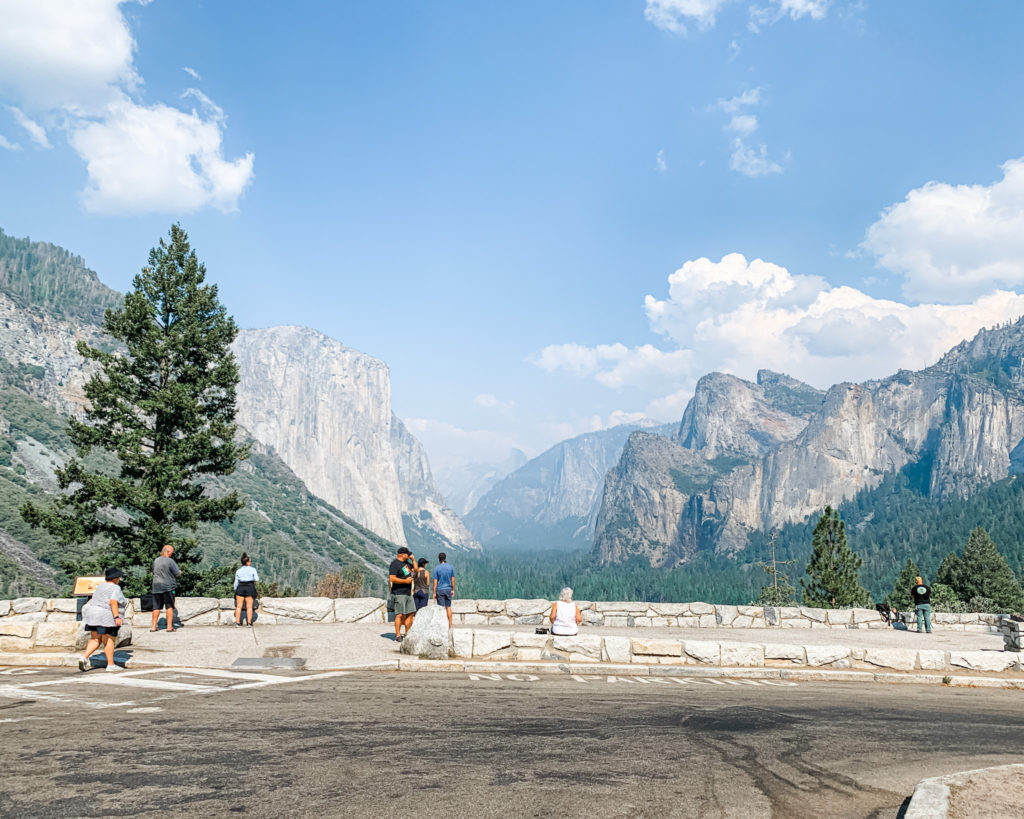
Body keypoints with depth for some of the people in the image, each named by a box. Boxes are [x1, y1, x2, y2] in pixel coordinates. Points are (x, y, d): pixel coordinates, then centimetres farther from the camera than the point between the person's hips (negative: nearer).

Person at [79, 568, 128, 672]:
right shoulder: (115, 588, -10)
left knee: (95, 640, 12)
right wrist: (117, 617, -25)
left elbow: (94, 601, 17)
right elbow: (113, 602, -21)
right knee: (109, 641, -1)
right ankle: (110, 665, 3)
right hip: (107, 617, -7)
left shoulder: (101, 586, 14)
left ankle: (85, 657, -5)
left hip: (94, 615, 7)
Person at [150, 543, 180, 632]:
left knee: (156, 607, 9)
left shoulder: (156, 561, 7)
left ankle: (153, 626, 9)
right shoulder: (170, 561, -11)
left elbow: (153, 572, 19)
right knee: (170, 606, 2)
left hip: (156, 587, 5)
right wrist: (179, 571, 13)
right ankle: (169, 626, 0)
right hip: (168, 586, -5)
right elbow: (177, 573, -8)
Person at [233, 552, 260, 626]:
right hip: (250, 588, -2)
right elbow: (256, 579, -2)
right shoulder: (252, 569, -2)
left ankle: (237, 622, 1)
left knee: (239, 606, 4)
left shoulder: (238, 571, 7)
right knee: (249, 606, 2)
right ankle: (249, 622, 0)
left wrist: (235, 590, 18)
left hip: (240, 588, 2)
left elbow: (236, 582, 8)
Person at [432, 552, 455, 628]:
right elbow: (453, 580, 4)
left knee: (442, 608, 0)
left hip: (440, 590, -3)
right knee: (448, 607, 9)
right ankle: (450, 625, 9)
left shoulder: (437, 568, -7)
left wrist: (434, 593, -3)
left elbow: (435, 582, -7)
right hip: (448, 589, 3)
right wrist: (453, 590, 13)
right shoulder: (450, 567, 1)